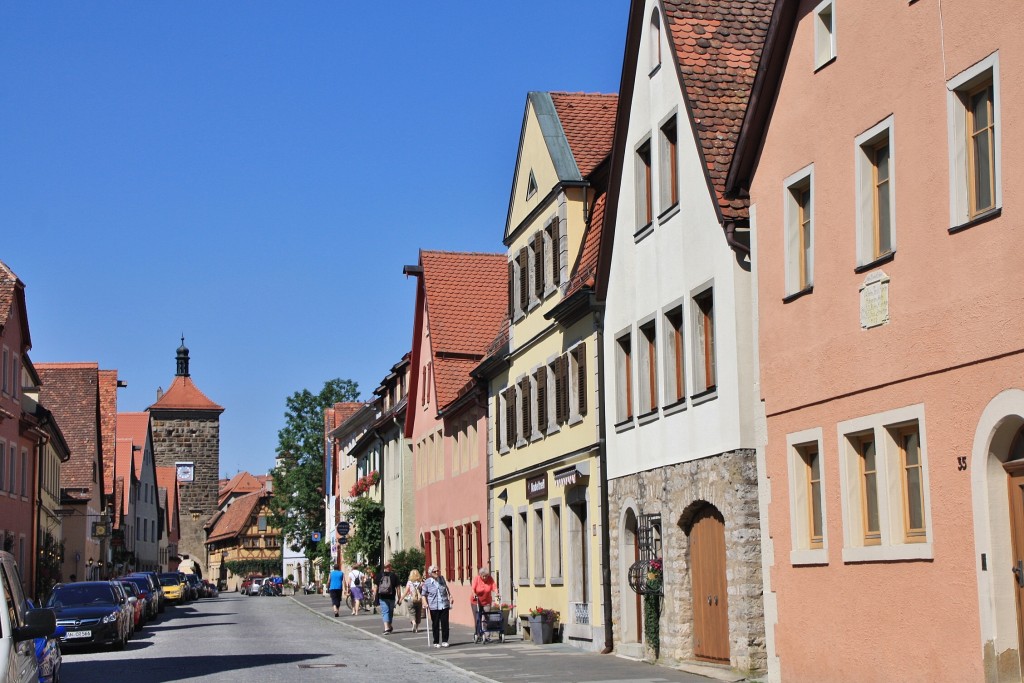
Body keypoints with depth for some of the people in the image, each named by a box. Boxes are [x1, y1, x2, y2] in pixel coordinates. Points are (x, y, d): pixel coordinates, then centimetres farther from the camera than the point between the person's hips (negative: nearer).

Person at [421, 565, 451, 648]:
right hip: (434, 607, -2)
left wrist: (450, 596, 20)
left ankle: (445, 641, 10)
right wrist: (425, 603, -8)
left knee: (445, 623, 0)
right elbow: (424, 594, 3)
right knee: (435, 625, 4)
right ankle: (436, 642, 14)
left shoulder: (442, 578, 6)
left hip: (444, 605, 2)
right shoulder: (427, 582, -4)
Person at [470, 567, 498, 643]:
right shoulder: (476, 578, -12)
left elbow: (494, 587, -12)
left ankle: (487, 635, -4)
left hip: (486, 602, 1)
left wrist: (497, 593, -32)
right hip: (476, 601, -1)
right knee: (478, 619, -4)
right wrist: (474, 594, -39)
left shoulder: (490, 579, -6)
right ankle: (478, 635, 4)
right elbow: (473, 588, -20)